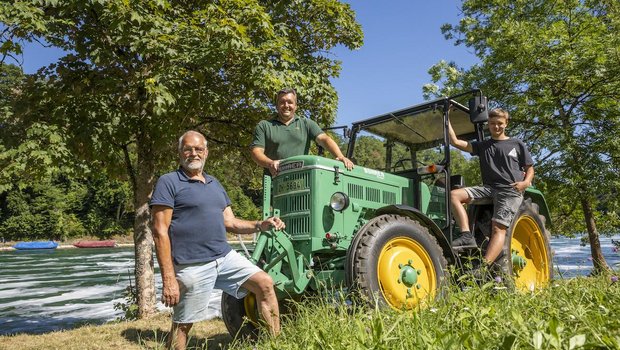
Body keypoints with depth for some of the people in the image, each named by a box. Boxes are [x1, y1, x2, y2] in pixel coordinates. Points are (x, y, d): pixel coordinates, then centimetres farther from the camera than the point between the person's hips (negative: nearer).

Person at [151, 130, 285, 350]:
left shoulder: (214, 184, 16)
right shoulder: (168, 182, -6)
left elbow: (230, 222, 17)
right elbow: (160, 232, -12)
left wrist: (261, 225, -1)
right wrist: (168, 279, -17)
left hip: (225, 256, 6)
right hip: (193, 266, -6)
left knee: (265, 284, 0)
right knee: (182, 324, 4)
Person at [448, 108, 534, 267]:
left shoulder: (517, 144, 14)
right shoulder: (482, 146, 17)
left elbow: (530, 169, 15)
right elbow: (455, 142, 8)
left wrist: (526, 182, -6)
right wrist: (447, 120, 5)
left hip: (511, 190, -3)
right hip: (488, 188, 4)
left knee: (498, 228, -22)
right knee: (454, 195, -19)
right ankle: (467, 236, -27)